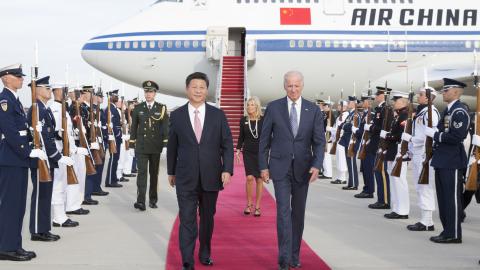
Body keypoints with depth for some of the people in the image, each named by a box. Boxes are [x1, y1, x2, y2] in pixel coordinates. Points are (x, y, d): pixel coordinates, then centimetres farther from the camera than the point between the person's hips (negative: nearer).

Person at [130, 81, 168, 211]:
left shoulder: (162, 108, 1)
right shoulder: (138, 108, 5)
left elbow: (165, 127, -1)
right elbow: (134, 127, 9)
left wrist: (165, 143, -8)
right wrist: (132, 142, 5)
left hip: (155, 146, 0)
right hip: (141, 146, 0)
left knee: (154, 173, 10)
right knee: (142, 172, -9)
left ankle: (153, 199, 21)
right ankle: (141, 201, -15)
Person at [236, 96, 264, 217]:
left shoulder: (263, 120, -3)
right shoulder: (243, 120, 3)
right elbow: (241, 137, 12)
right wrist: (238, 150, 6)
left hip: (261, 152, -1)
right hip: (248, 152, 1)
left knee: (259, 179, 2)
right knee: (249, 177, -12)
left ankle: (257, 206, 12)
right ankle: (249, 204, 6)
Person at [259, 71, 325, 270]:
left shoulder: (313, 110, 1)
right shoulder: (273, 108, -2)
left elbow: (319, 141, 0)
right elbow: (264, 139, 2)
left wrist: (316, 165, -13)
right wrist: (263, 166, -1)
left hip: (303, 168, 2)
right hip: (280, 167, -2)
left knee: (298, 213, 10)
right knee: (283, 211, -9)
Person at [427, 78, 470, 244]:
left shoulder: (460, 112, -14)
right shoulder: (447, 110, 16)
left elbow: (456, 137, -23)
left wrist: (435, 134, -16)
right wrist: (433, 132, 3)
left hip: (453, 163, -10)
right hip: (442, 161, 10)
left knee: (452, 198, -3)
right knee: (443, 198, 14)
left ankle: (453, 234, 4)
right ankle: (447, 231, 23)